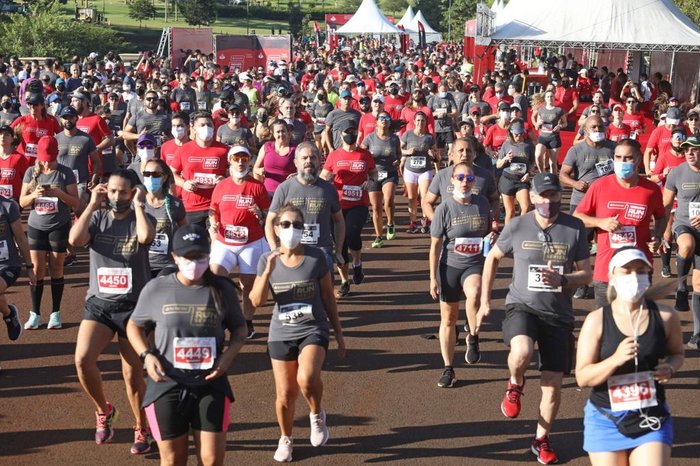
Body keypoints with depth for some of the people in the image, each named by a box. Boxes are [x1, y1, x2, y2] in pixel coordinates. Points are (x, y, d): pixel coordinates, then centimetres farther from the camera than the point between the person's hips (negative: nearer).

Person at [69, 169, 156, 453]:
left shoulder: (140, 219, -1)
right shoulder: (97, 218, 4)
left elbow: (145, 237, -25)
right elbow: (75, 240, -16)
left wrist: (138, 205, -13)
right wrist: (92, 204, -11)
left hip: (133, 306, -2)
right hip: (98, 303, 2)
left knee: (133, 374, 4)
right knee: (82, 359, -18)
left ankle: (141, 430, 24)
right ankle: (103, 410, 10)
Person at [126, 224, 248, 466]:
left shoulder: (222, 289, -2)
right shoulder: (156, 289, -4)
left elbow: (239, 328, 11)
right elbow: (134, 325, 9)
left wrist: (229, 354, -9)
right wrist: (147, 355, -9)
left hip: (211, 385, 0)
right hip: (166, 386, 0)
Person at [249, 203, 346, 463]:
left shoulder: (316, 257, -7)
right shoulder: (267, 260, -2)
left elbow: (328, 298, 1)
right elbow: (256, 301, -8)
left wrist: (339, 333, 5)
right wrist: (268, 271, -21)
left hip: (313, 330, -2)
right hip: (281, 335, 2)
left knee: (307, 378, -30)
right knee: (285, 395, 8)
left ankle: (317, 415, 2)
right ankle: (285, 439, 37)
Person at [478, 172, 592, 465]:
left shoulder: (575, 228, -4)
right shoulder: (517, 226, -5)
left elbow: (586, 274, 1)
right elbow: (493, 257, 11)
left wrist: (562, 280, -21)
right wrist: (485, 301, 10)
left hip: (558, 314, 2)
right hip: (522, 306, -2)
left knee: (553, 383, 4)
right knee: (522, 352, -33)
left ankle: (542, 440, 27)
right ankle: (515, 385, 3)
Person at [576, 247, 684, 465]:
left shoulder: (665, 316, -5)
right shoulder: (596, 320, -10)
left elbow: (677, 353, 14)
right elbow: (582, 378, -11)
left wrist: (670, 368, -10)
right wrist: (615, 359, -28)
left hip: (652, 418, 1)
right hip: (605, 419, -1)